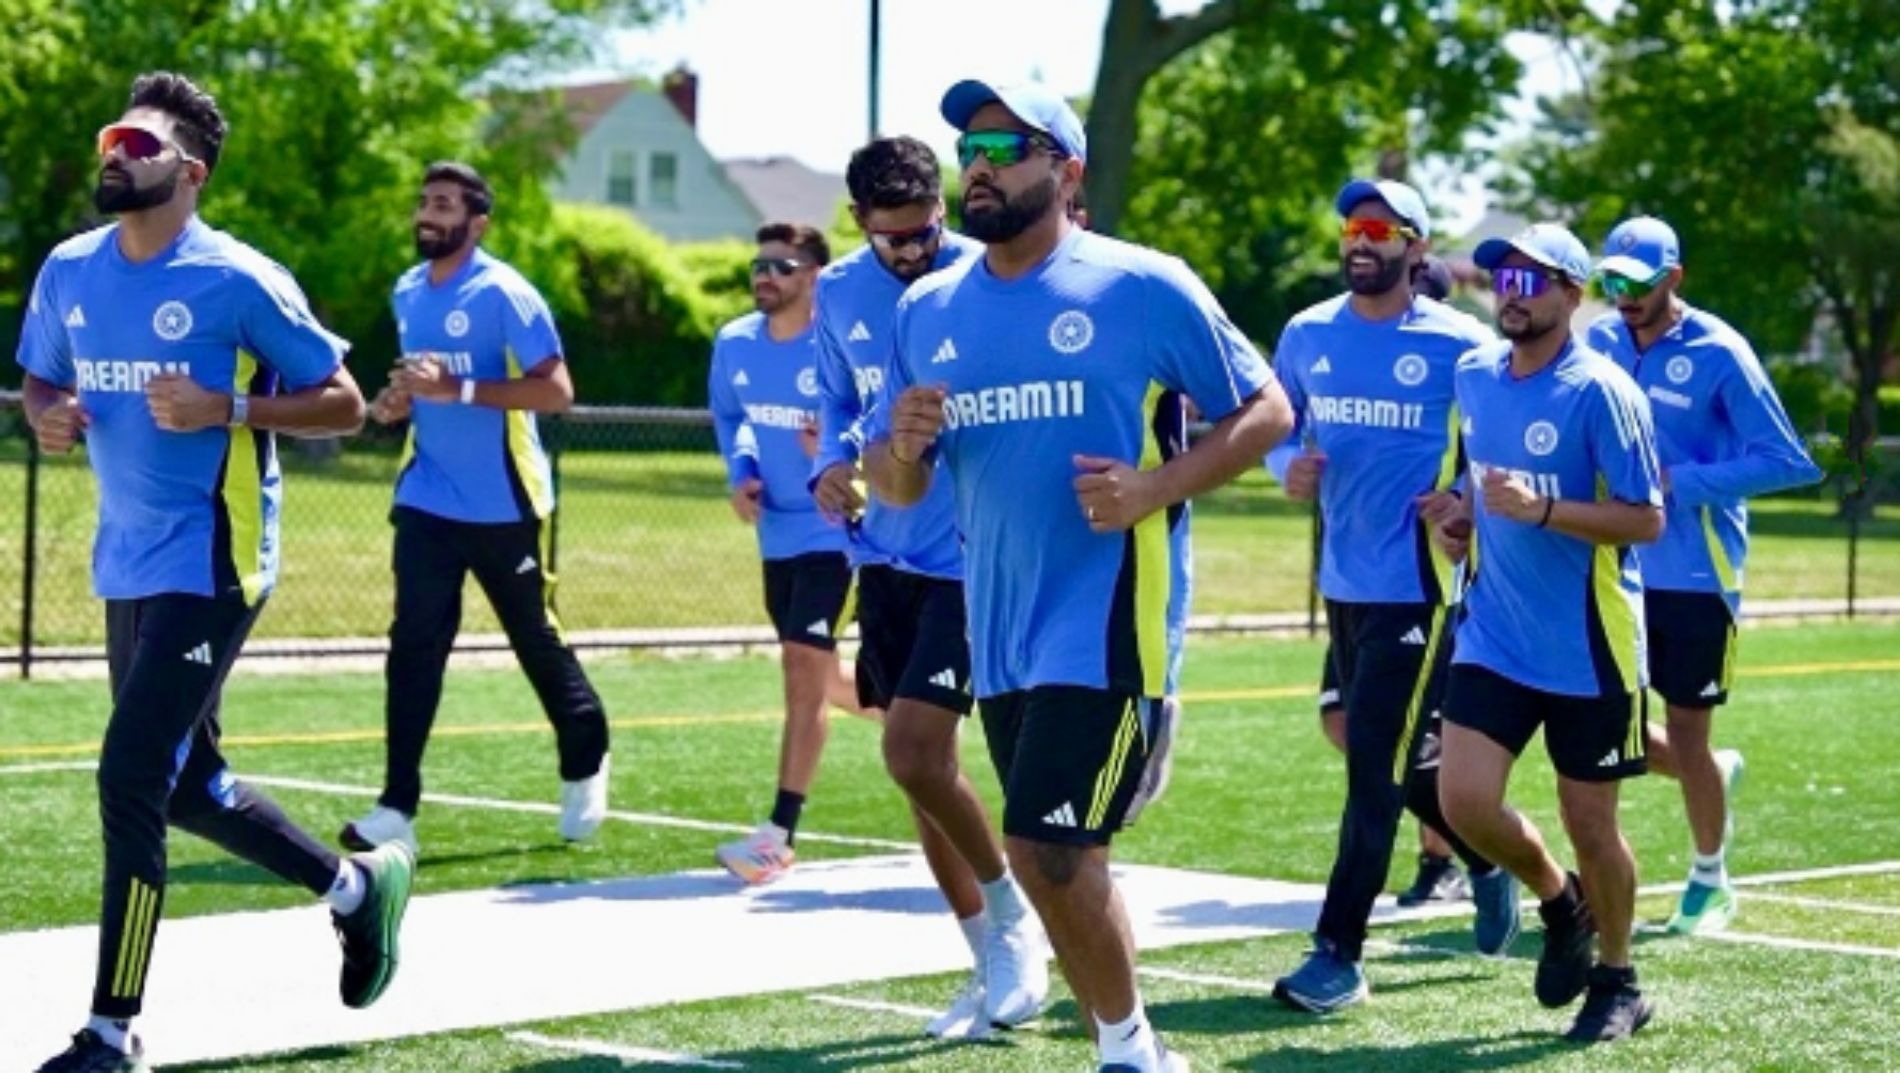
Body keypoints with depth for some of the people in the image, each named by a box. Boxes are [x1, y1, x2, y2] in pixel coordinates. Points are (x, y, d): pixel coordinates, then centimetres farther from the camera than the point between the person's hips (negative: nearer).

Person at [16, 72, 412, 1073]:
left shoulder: (238, 281, -13)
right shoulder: (68, 272, 5)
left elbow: (343, 404, -7)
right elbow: (40, 384, 19)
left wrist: (227, 408, -21)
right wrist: (51, 419, -4)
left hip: (208, 566, -7)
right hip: (126, 566, 8)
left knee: (131, 777, -14)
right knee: (186, 783, 17)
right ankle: (359, 883, 40)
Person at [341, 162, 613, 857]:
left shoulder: (503, 293, -13)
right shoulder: (408, 292, 9)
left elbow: (555, 389, -19)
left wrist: (457, 389, -27)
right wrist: (400, 402, 1)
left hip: (505, 505, -5)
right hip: (427, 503, 5)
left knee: (536, 641, 10)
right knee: (413, 645, -7)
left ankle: (586, 767, 34)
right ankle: (397, 809, -9)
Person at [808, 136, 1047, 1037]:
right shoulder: (839, 293, 5)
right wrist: (831, 465, 0)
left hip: (974, 556, -6)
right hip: (888, 555, 6)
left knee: (914, 756, -15)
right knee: (918, 765, 10)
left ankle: (1012, 920, 9)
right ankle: (992, 963, 23)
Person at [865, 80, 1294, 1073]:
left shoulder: (1143, 288, -7)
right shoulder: (928, 309, 8)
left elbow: (1264, 409, -2)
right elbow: (893, 485, 13)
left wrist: (1158, 487, -17)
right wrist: (903, 446, -11)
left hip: (1106, 625, -6)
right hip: (999, 633, 6)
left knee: (1047, 849, -13)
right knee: (1061, 860, 13)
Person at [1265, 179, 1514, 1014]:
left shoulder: (1458, 346, -8)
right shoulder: (1307, 336, 6)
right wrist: (1289, 468, -4)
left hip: (1419, 584, -6)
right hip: (1344, 580, 6)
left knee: (1375, 763, -9)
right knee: (1396, 759, 17)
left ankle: (1338, 952, -5)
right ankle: (1490, 859, 43)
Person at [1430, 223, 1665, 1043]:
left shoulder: (1600, 392, -14)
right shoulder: (1471, 376, 6)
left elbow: (1647, 518, -16)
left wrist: (1540, 510, -26)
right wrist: (1464, 520, 4)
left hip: (1588, 645, -5)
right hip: (1495, 635, 5)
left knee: (1588, 822, 5)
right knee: (1463, 798, -7)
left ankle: (1618, 982, 27)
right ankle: (1558, 900, 23)